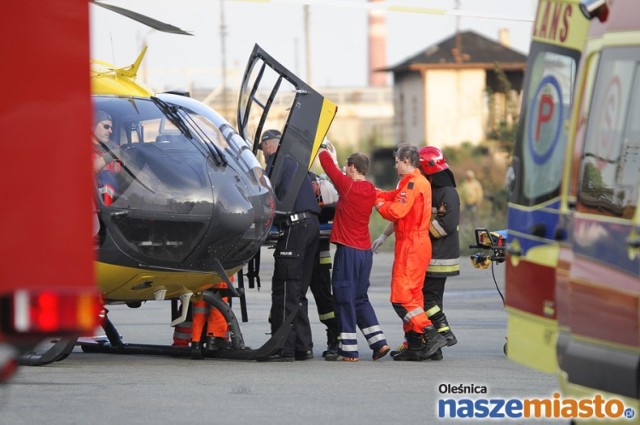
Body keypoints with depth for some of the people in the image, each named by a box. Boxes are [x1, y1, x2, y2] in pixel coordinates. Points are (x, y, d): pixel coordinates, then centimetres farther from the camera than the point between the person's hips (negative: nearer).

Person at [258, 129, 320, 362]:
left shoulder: (277, 160, -1)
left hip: (296, 224, -9)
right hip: (312, 223, 9)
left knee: (285, 287, -9)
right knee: (298, 289, 13)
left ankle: (284, 348, -13)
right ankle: (303, 346, 12)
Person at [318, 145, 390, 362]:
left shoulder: (348, 186, -12)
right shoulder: (370, 191, 8)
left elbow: (328, 165, -3)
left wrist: (323, 150, 17)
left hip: (348, 250, -7)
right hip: (365, 251, 7)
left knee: (345, 299, -1)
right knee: (360, 299, 17)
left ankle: (349, 350, -2)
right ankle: (379, 342, 9)